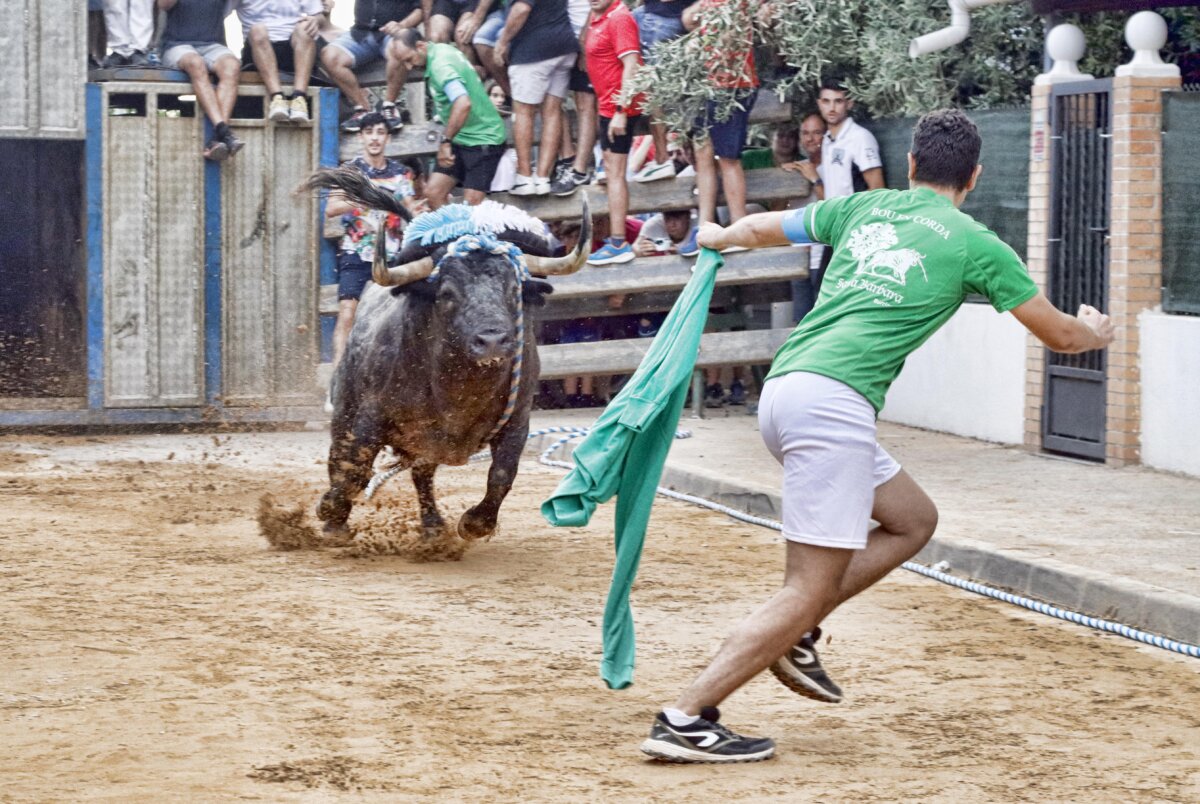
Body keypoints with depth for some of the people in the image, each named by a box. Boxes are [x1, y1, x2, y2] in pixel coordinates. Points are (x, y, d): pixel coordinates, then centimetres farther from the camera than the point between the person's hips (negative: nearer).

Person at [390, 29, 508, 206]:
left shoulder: (440, 65, -24)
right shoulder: (440, 49, 5)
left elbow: (463, 104, -40)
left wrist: (446, 141, -34)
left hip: (483, 139, -10)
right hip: (462, 139, 10)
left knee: (471, 205, -15)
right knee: (433, 193, 2)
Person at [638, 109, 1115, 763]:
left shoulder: (863, 207, 20)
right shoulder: (975, 243, 7)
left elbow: (760, 228, 32)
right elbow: (1057, 333, 18)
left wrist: (718, 237, 53)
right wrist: (1096, 333, 39)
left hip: (781, 391, 8)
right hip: (832, 401, -8)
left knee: (913, 520, 21)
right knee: (810, 589, -7)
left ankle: (793, 636, 10)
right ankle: (684, 721, -15)